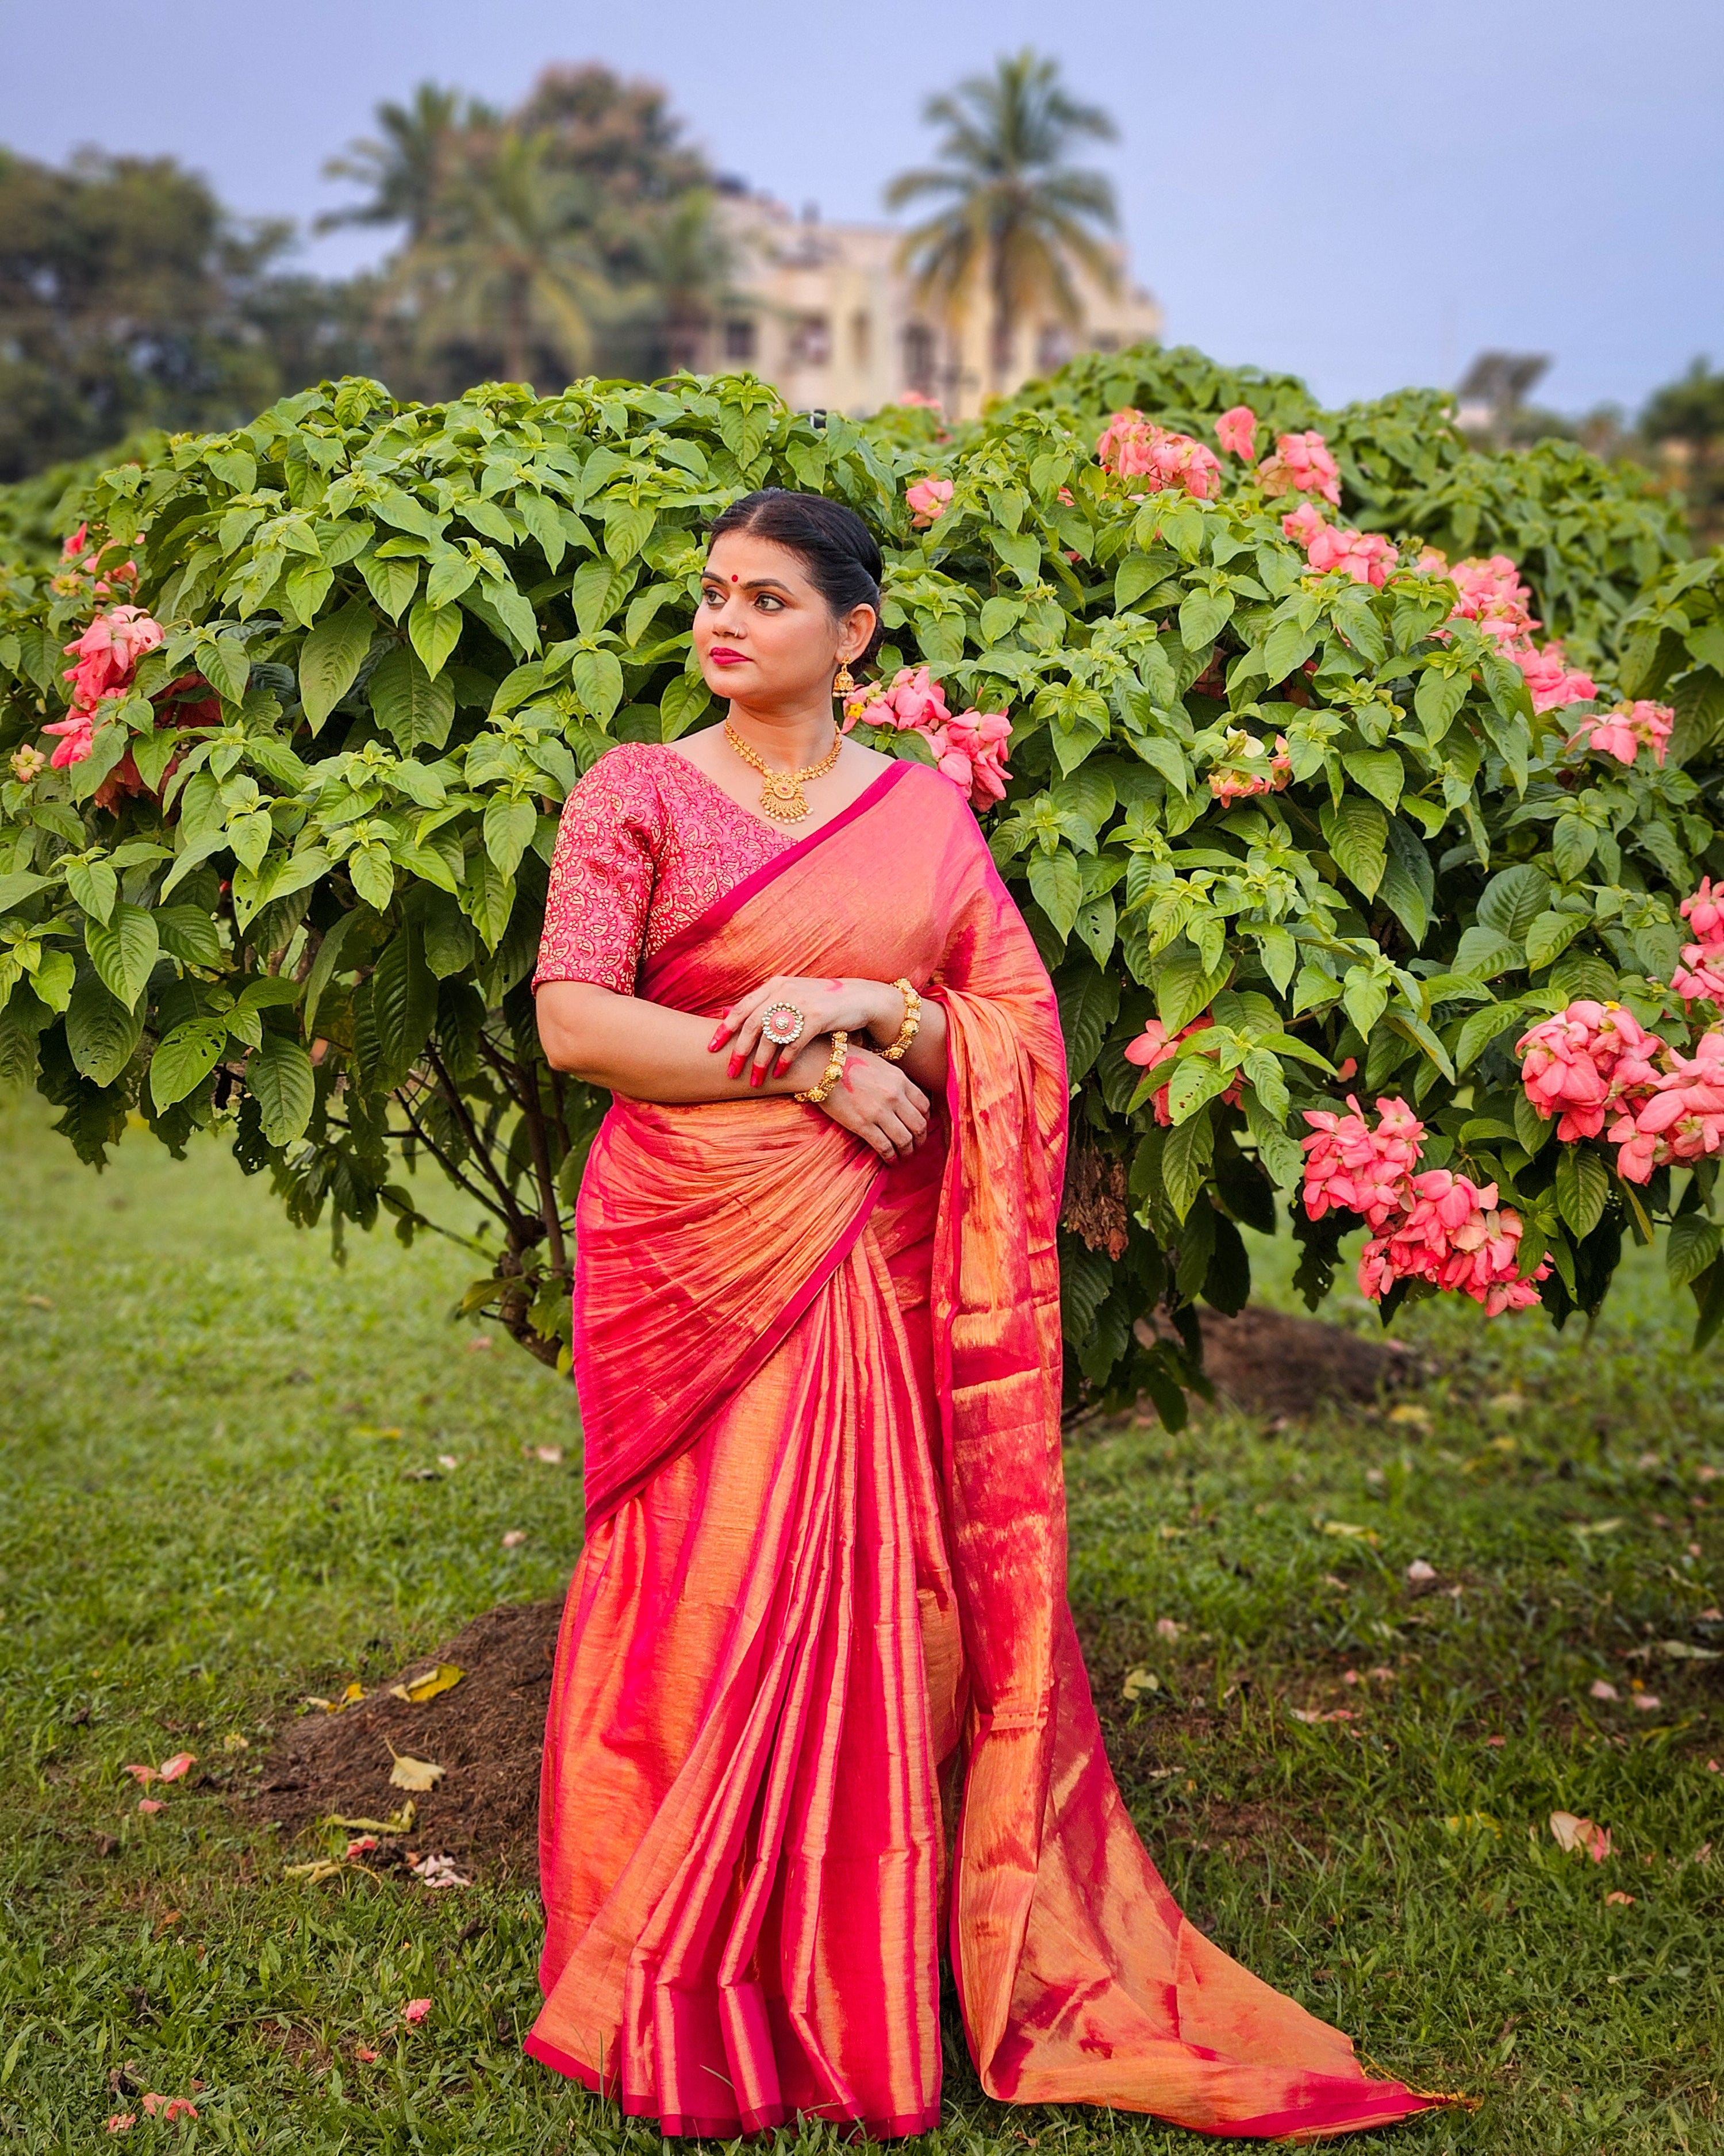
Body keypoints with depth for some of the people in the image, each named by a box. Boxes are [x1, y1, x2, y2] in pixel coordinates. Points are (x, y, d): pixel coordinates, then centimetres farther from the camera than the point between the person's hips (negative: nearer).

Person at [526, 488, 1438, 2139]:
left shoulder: (927, 813, 9)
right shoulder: (636, 793, 4)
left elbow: (1024, 1031, 5)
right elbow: (574, 1020, -7)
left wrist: (867, 1009, -12)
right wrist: (807, 1068, -12)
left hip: (877, 1265, 2)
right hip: (692, 1255, -1)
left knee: (888, 1595, 1)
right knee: (706, 1599, -1)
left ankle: (871, 1989, 17)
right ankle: (682, 2005, 15)